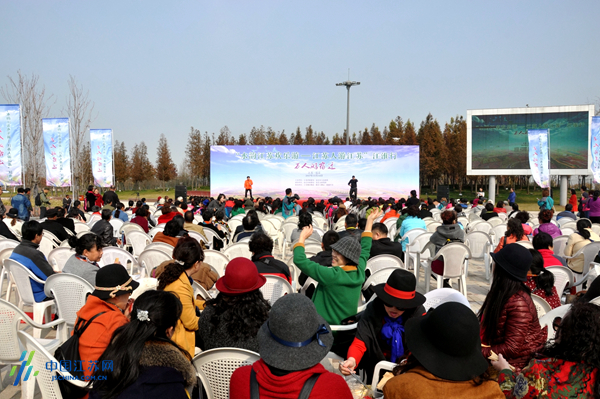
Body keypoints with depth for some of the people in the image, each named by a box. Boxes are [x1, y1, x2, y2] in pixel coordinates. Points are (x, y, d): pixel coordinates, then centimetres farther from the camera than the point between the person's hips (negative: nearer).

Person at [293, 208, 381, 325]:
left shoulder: (331, 275, -25)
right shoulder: (359, 271, -6)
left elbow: (299, 260, -21)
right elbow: (365, 249, 15)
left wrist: (303, 237, -6)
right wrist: (370, 221, 24)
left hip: (327, 324, -8)